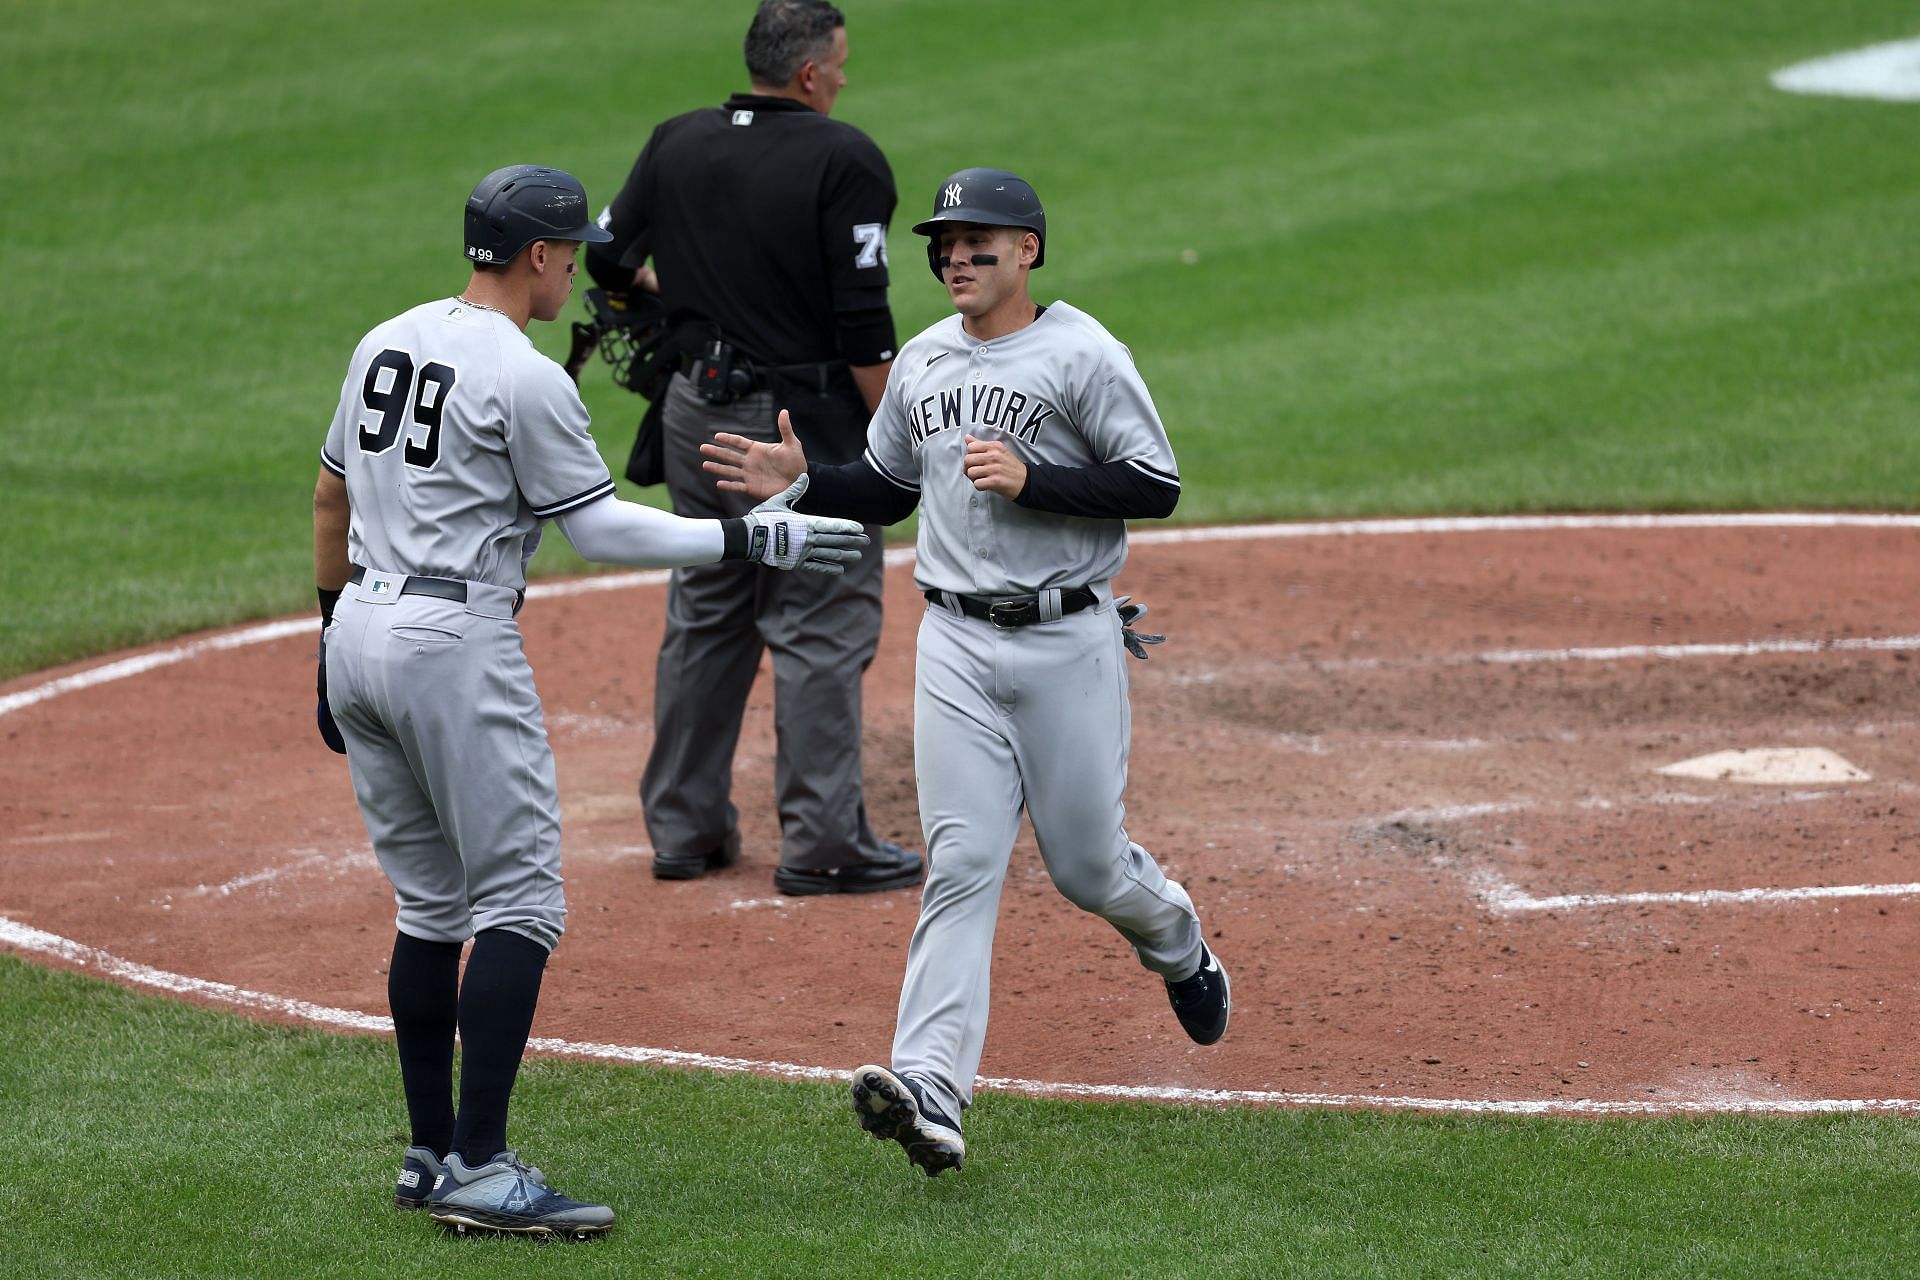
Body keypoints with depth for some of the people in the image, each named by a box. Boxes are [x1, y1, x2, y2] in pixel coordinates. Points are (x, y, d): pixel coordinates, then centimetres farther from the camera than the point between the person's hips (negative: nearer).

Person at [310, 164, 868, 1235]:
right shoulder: (526, 379, -13)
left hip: (361, 628, 9)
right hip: (457, 642, -8)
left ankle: (433, 1154, 15)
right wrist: (753, 541, -5)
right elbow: (598, 530, -11)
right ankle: (480, 1169, -13)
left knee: (433, 905, 15)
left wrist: (334, 641, 24)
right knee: (519, 904, -6)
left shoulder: (387, 344, 12)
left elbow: (331, 498, 17)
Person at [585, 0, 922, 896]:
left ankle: (683, 828, 20)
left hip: (696, 411, 6)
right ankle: (822, 845, -2)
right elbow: (862, 323, -16)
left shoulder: (676, 144, 5)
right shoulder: (844, 160, -12)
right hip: (803, 419, -6)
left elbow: (605, 259, 13)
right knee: (823, 627, -1)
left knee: (704, 616, 16)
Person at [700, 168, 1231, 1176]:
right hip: (956, 643, 4)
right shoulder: (923, 363, 11)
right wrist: (801, 482, 3)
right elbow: (887, 489, 21)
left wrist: (1030, 480, -20)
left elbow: (1155, 486, -11)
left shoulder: (1082, 355, -8)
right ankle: (929, 1094, -19)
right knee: (961, 864, -7)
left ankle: (1178, 949, 43)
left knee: (1086, 864, 6)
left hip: (1068, 642, -4)